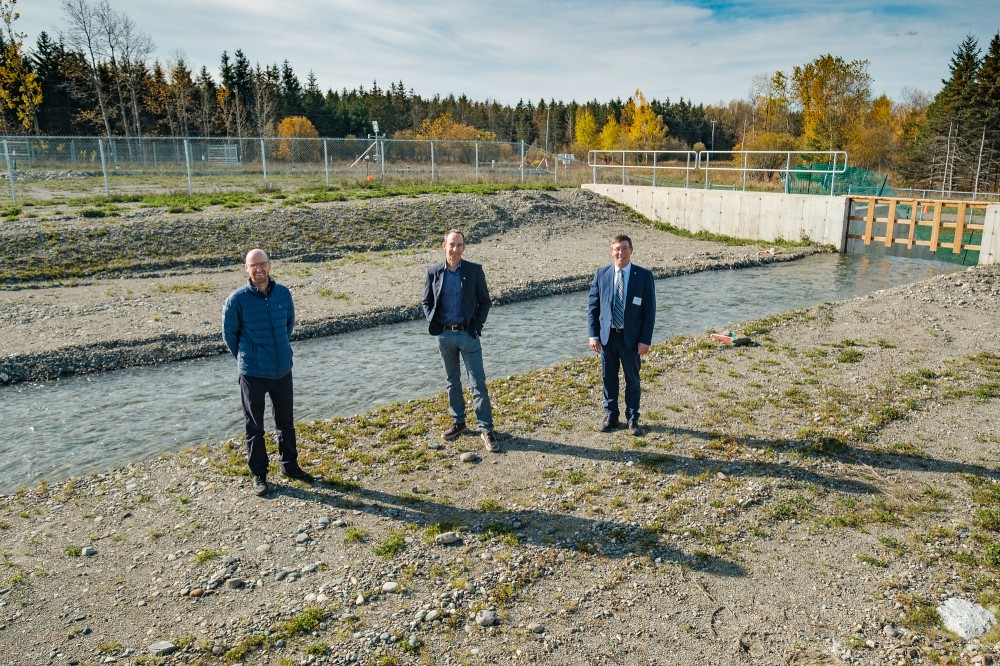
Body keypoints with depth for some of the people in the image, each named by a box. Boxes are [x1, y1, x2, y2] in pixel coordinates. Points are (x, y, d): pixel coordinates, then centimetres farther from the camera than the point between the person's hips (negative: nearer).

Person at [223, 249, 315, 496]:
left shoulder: (283, 293, -3)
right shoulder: (237, 299, -14)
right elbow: (229, 334, 0)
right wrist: (245, 359, 9)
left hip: (283, 370, 4)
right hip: (253, 374, -3)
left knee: (286, 422, 17)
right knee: (255, 427, 8)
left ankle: (289, 465, 35)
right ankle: (259, 475, 23)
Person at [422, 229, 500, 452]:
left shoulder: (474, 270, -3)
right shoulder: (434, 272, 2)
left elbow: (485, 301, 2)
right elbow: (426, 302, 11)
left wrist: (477, 326, -6)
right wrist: (433, 323, -2)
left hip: (468, 334, -2)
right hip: (444, 335, 2)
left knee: (478, 382, -2)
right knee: (452, 381, 14)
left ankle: (486, 429, 4)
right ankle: (458, 422, 28)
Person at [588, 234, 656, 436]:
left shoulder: (644, 276, -5)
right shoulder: (602, 274, 0)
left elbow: (650, 310, -5)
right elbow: (593, 306, 3)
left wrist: (645, 339, -10)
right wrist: (594, 334, -3)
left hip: (631, 337, -2)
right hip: (607, 335, 2)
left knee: (632, 379, 9)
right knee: (608, 377, 11)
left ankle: (632, 419, 24)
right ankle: (611, 416, 27)